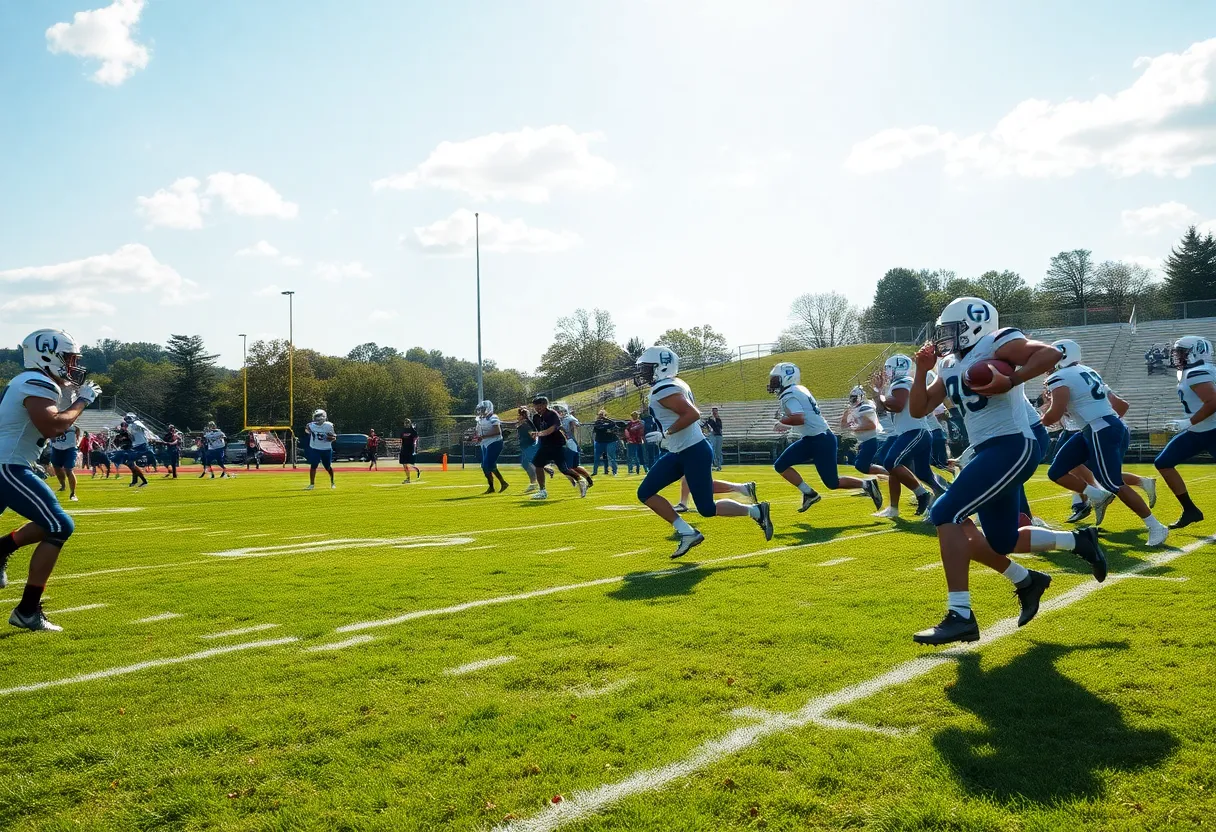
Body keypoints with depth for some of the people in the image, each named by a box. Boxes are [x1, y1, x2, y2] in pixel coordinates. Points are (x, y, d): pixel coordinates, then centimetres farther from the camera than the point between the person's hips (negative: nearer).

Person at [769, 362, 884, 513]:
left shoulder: (789, 395, -16)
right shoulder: (798, 390, 13)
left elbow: (799, 419, -30)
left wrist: (782, 421, -13)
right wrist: (786, 425, 18)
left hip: (821, 441, -10)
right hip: (812, 440, 10)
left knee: (833, 483, -1)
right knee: (780, 466, 5)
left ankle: (867, 485, 11)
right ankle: (809, 493, 8)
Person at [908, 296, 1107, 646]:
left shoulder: (995, 344, -7)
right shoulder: (950, 367, 17)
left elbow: (1051, 353, -19)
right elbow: (918, 410, 18)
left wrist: (1010, 382, -26)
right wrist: (922, 370, 7)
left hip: (1012, 447, -10)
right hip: (989, 452, 10)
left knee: (946, 515, -20)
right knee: (1002, 542, 16)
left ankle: (960, 617, -18)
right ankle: (1078, 541, 39)